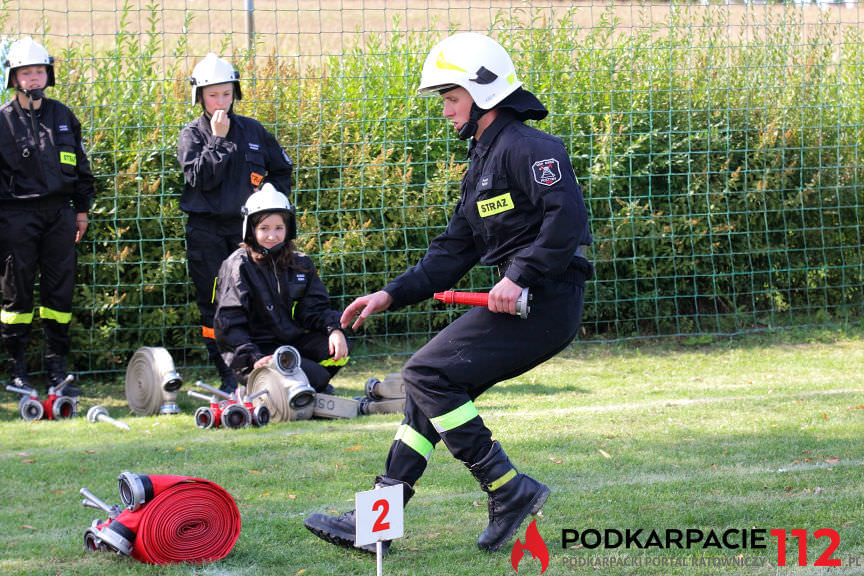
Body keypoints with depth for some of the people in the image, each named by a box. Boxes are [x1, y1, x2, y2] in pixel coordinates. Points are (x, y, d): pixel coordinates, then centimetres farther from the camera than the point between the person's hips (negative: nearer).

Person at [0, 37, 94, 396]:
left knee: (60, 292, 3)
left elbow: (80, 166, 20)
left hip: (59, 213, 4)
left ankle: (56, 372, 9)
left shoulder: (62, 116, 12)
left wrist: (82, 209, 18)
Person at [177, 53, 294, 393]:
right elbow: (201, 178, -11)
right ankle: (229, 376, 2)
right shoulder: (192, 135, 4)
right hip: (206, 229, -1)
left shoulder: (252, 131, 10)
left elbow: (281, 170, 20)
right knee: (214, 303, -2)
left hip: (246, 224, 1)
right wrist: (218, 140, -12)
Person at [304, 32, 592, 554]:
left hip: (545, 302, -10)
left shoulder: (527, 148, -11)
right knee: (432, 382, 9)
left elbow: (568, 217, -24)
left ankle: (509, 490, -11)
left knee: (427, 374, -13)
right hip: (520, 302, 10)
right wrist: (392, 295, 13)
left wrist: (520, 277, -26)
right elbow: (454, 251, 22)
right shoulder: (483, 162, 20)